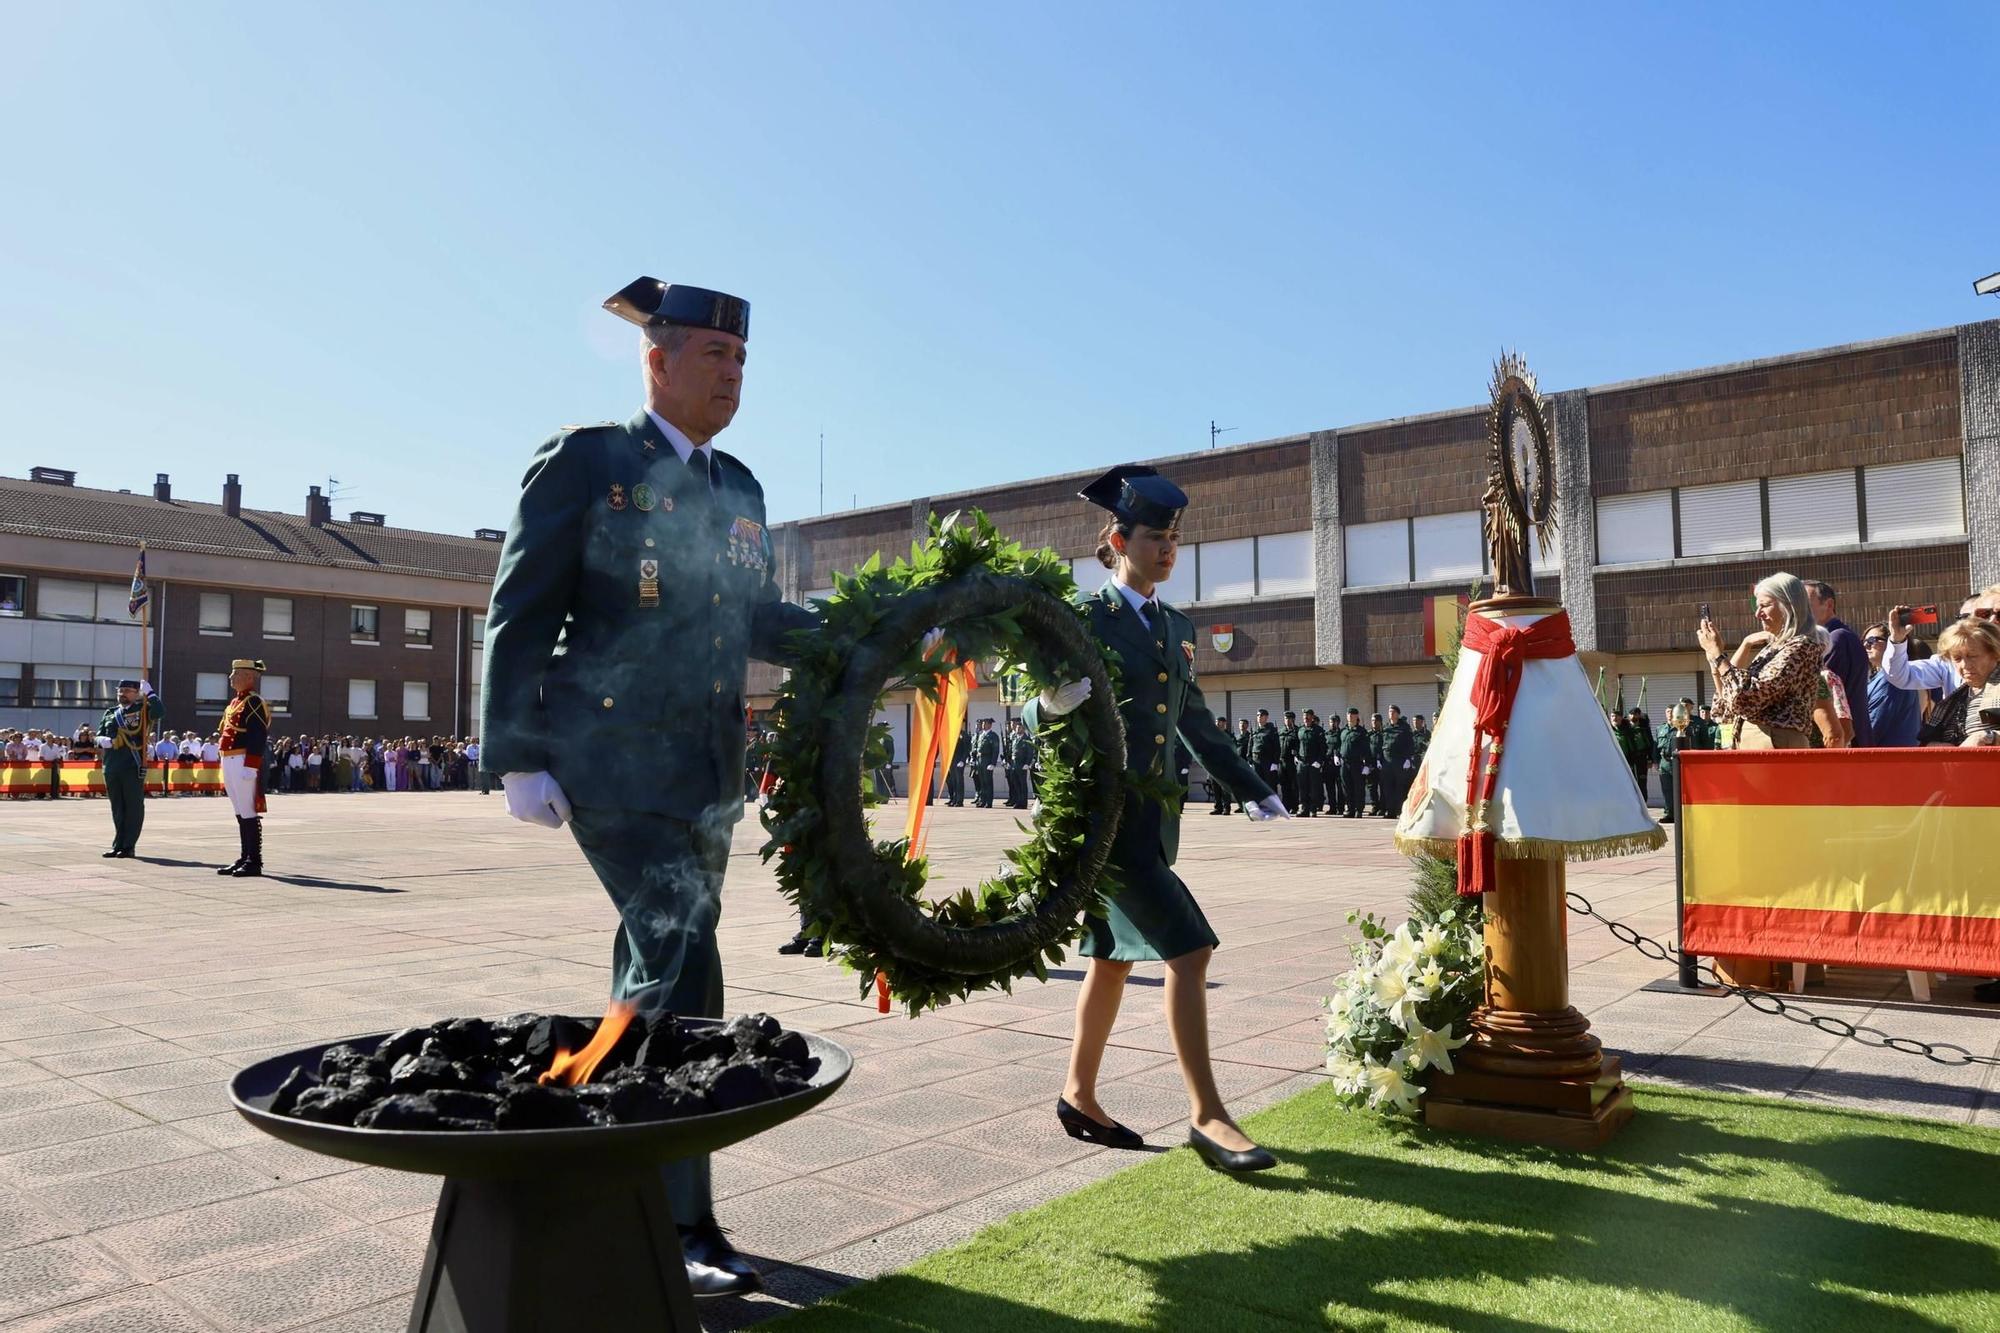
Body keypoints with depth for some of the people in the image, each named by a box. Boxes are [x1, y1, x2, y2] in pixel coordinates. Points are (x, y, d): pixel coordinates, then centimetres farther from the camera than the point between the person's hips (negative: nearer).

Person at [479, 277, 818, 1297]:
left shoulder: (738, 489, 14)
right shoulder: (585, 460, -4)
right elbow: (520, 616, -6)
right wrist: (518, 759, -11)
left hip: (708, 771, 7)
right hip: (614, 761, -7)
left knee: (659, 971, 12)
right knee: (681, 967, -13)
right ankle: (679, 1224, -1)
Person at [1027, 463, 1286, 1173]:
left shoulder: (1178, 628, 13)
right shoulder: (1083, 618, -8)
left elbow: (1196, 725, 20)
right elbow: (1035, 717, -11)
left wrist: (1254, 789, 21)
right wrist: (1055, 703, -34)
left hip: (1152, 814, 8)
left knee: (1113, 956, 15)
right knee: (1188, 949, -13)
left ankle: (1079, 1096, 28)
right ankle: (1207, 1115, -4)